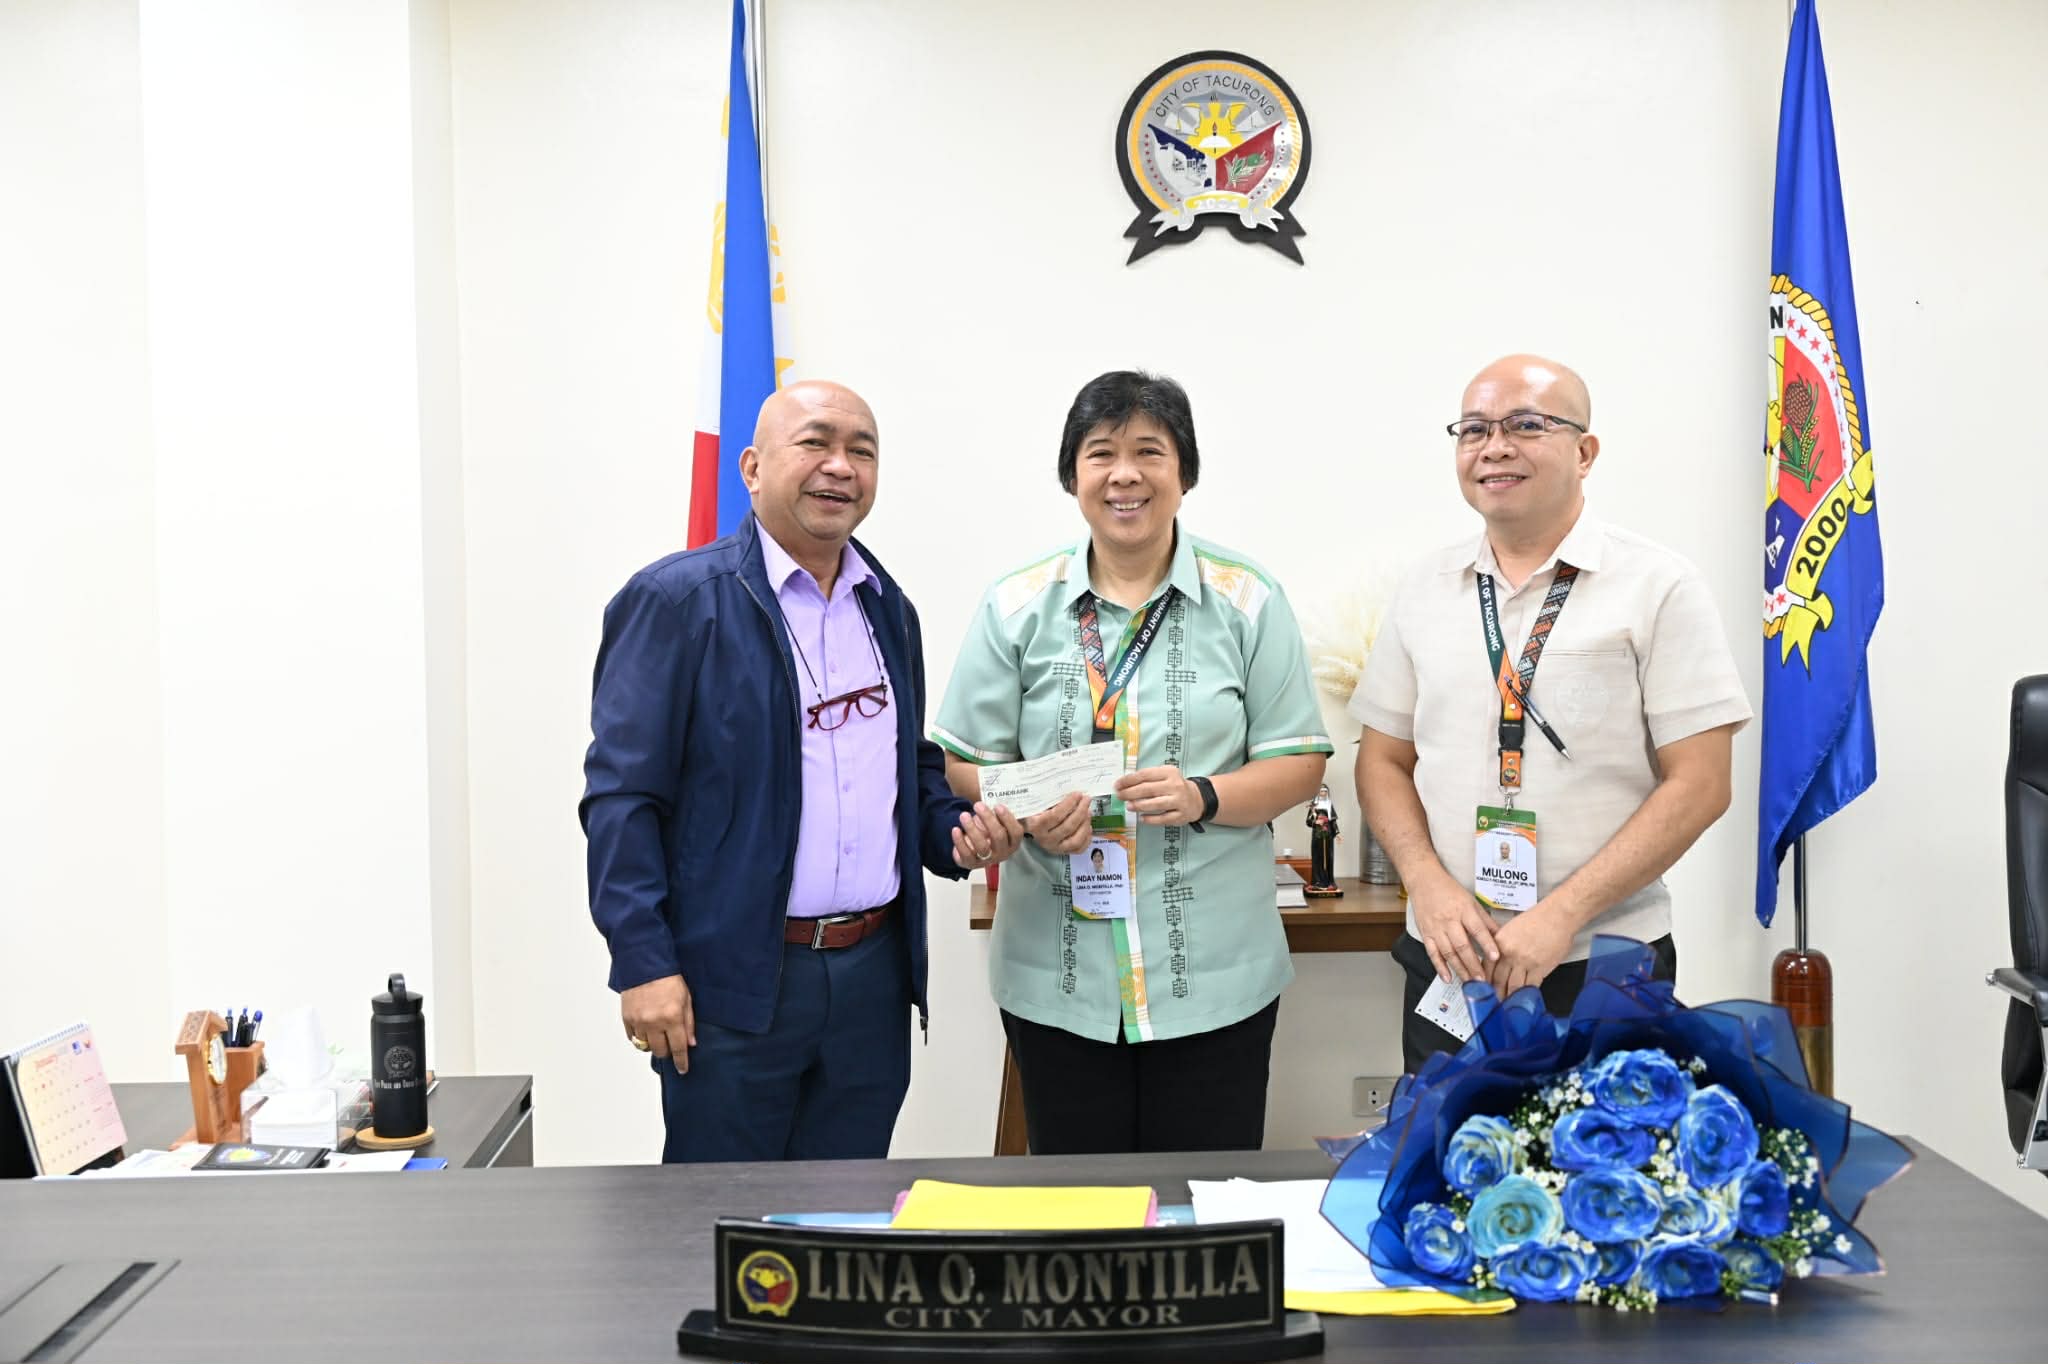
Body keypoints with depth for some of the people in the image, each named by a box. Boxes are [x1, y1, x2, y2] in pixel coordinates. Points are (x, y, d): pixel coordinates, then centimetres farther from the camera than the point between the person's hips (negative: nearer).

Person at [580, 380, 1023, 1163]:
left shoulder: (890, 608, 12)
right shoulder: (675, 600, -8)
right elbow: (622, 795, -10)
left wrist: (957, 830, 1)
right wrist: (643, 965, -15)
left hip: (876, 972, 6)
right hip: (733, 980, -6)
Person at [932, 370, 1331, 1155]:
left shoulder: (1247, 601, 2)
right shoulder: (1017, 606, 4)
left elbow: (1300, 763, 2)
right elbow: (966, 762, 6)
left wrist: (1203, 797, -17)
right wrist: (1031, 813, -14)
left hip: (1215, 973, 0)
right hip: (1058, 973, 1)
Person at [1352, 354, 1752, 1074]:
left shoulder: (1659, 586, -6)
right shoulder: (1424, 590, 7)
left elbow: (1698, 784, -9)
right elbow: (1384, 760, 10)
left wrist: (1563, 913, -16)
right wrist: (1429, 884, -7)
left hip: (1603, 965, -3)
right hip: (1447, 960, 4)